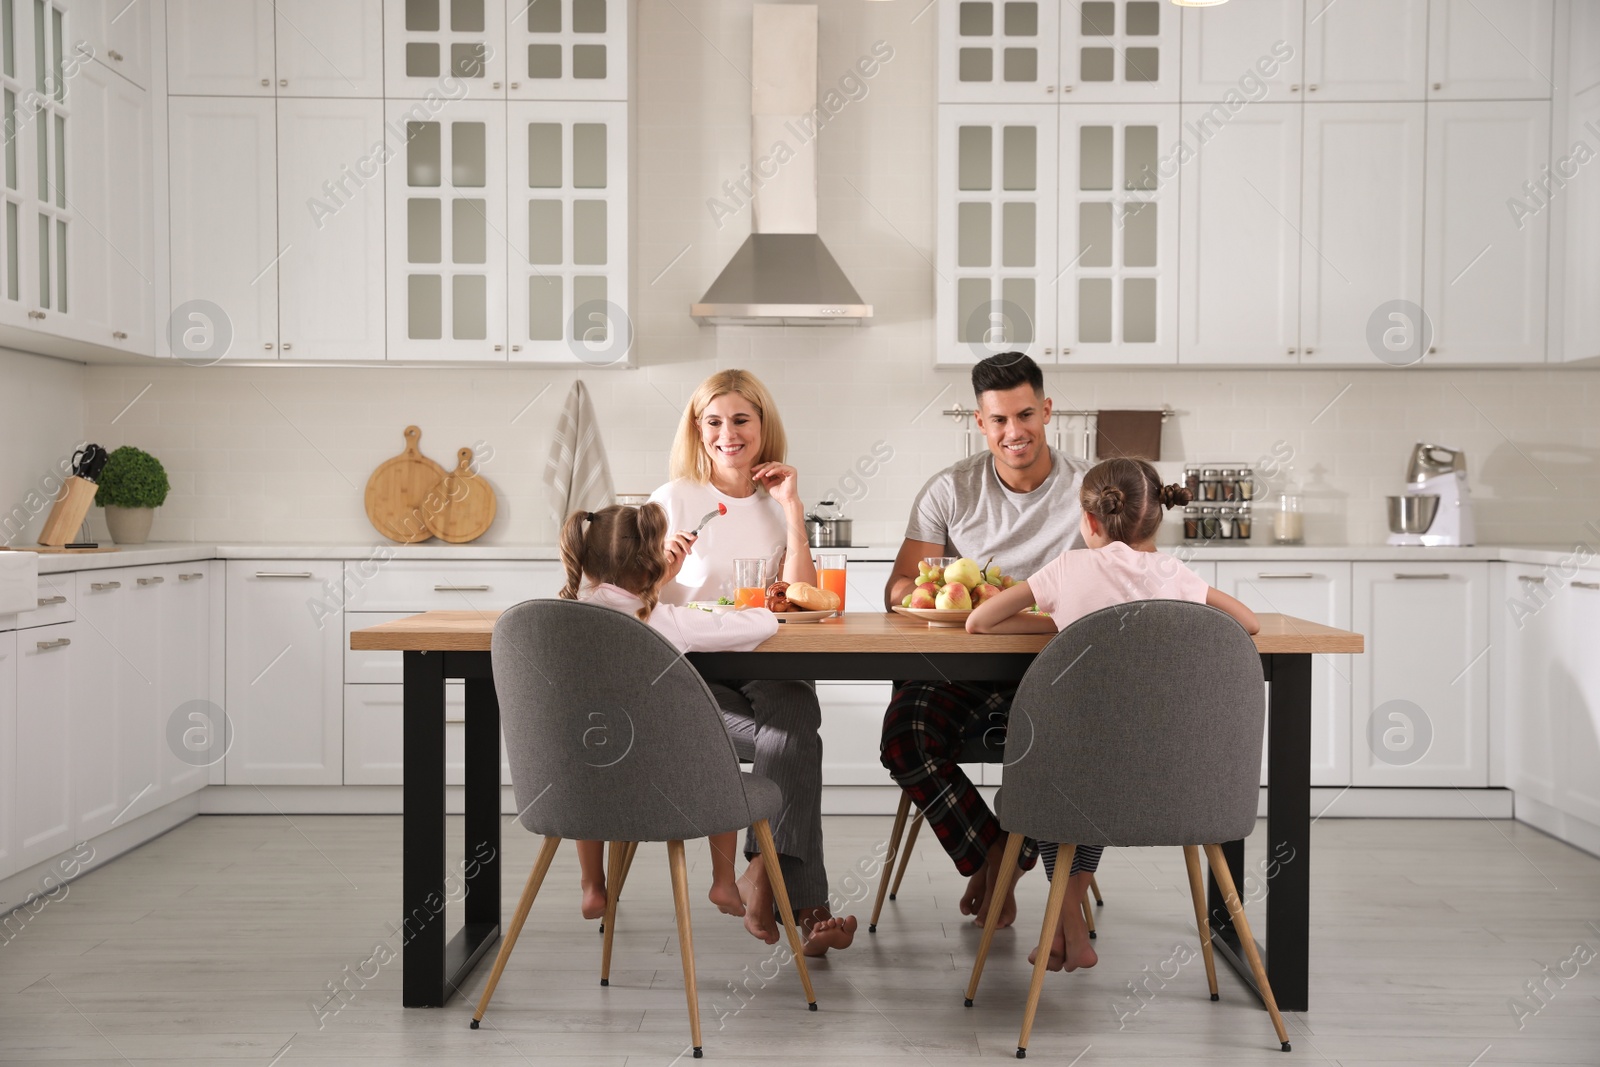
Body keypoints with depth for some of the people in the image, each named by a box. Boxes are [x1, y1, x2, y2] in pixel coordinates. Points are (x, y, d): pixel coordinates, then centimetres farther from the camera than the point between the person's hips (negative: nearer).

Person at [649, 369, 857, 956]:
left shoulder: (780, 501, 13)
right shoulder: (673, 500, 6)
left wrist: (792, 511, -3)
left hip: (769, 668, 2)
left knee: (793, 735, -32)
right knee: (792, 740, -28)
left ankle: (763, 876, -19)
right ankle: (802, 904, -19)